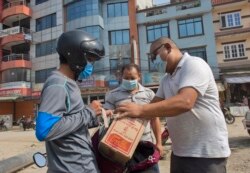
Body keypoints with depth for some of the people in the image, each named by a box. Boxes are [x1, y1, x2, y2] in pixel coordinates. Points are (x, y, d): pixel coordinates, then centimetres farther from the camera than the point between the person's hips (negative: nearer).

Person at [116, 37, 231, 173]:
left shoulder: (193, 64, -14)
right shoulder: (166, 79, 12)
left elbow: (185, 102, -30)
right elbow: (155, 105, 6)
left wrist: (141, 110, -32)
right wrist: (130, 113, -9)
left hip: (206, 152, -8)